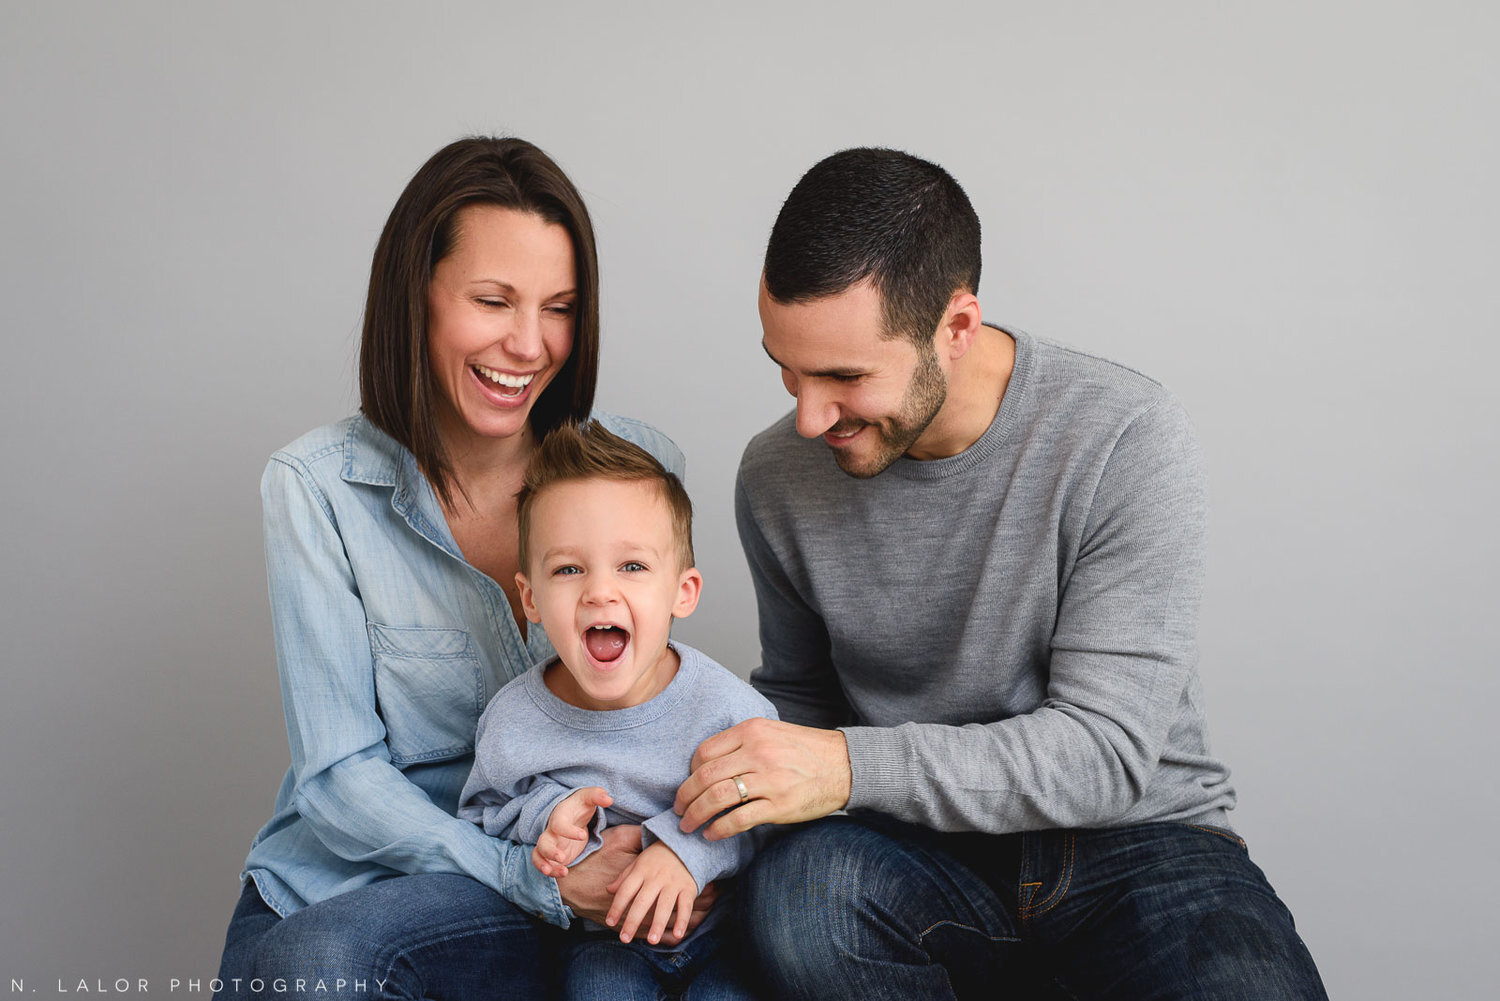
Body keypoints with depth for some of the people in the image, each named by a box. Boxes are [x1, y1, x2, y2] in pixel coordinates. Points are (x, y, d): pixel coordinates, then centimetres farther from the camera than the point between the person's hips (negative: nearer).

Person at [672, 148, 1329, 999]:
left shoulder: (1127, 441, -16)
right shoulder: (777, 477, -3)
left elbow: (1107, 750, -19)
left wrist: (853, 767, -30)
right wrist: (708, 822, -8)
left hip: (1137, 838, -3)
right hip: (922, 849, 4)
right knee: (798, 887, -30)